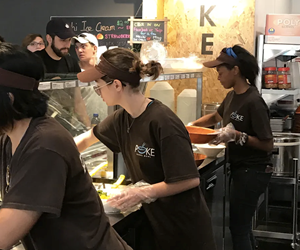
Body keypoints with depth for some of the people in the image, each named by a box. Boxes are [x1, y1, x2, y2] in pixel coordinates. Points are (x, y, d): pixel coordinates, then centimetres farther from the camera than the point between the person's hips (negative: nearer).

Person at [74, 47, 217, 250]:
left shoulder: (163, 123, -25)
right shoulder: (123, 118, -1)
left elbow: (191, 180, -25)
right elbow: (88, 138, 18)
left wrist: (143, 193, -20)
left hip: (185, 227, -7)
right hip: (155, 221, 7)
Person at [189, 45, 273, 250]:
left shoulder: (253, 102, -23)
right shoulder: (233, 96, 4)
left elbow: (268, 144, -22)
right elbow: (216, 117, 23)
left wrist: (237, 136, -29)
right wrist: (192, 125, 10)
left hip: (253, 171, -9)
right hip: (240, 168, 9)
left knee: (238, 226, 0)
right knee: (242, 223, 22)